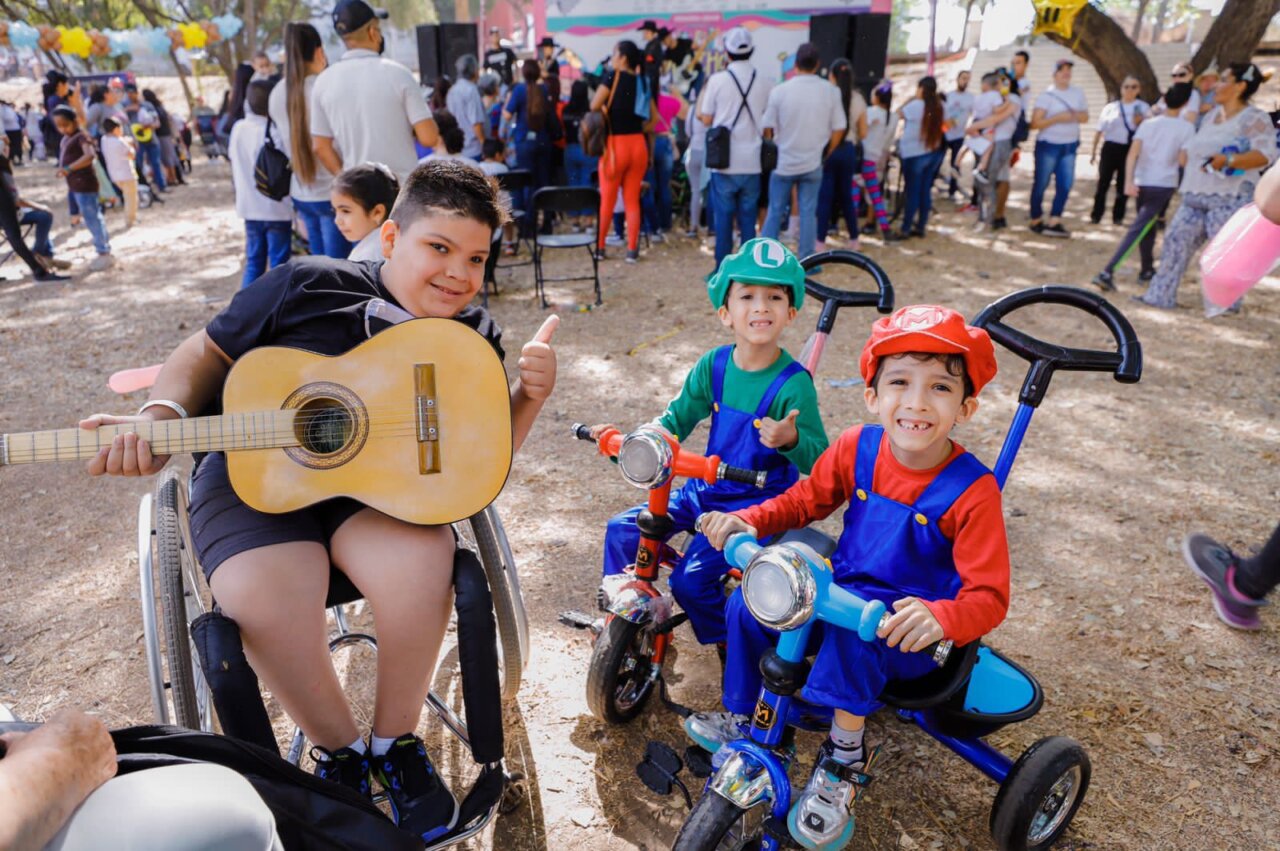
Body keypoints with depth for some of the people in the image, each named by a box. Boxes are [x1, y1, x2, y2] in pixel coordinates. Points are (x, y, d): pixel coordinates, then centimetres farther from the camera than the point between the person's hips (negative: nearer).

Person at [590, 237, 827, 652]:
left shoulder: (793, 385, -20)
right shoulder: (714, 365, -5)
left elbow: (818, 460, -14)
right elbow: (676, 419, 6)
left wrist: (791, 440, -36)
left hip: (757, 504, -6)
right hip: (704, 490, 6)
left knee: (692, 578, -19)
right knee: (622, 531, 1)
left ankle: (730, 646, 12)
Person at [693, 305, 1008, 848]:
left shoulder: (972, 491, -21)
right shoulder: (856, 448, -9)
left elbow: (989, 596, -20)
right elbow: (804, 501, 6)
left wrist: (940, 617, -42)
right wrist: (749, 520, -12)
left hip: (911, 631, -5)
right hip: (845, 593, 5)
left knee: (855, 631, -35)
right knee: (750, 602, -6)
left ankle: (842, 761, -10)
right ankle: (738, 718, 21)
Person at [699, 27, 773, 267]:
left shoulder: (717, 80, -6)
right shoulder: (764, 83, 2)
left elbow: (706, 119, 0)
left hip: (725, 162, -2)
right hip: (752, 163, 2)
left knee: (723, 218, 4)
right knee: (748, 218, 9)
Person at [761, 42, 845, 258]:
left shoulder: (779, 90, -8)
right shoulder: (831, 91, -4)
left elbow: (767, 128, -3)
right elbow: (839, 129, -1)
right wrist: (825, 154, 14)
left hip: (783, 162, 0)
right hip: (813, 164, 1)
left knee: (775, 212, 9)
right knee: (808, 213, 7)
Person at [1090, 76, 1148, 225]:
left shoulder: (1143, 108, 5)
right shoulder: (1110, 107, 5)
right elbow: (1100, 130, 7)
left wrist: (1140, 122, -15)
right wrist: (1093, 152, 5)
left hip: (1130, 149, 0)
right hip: (1111, 148, 0)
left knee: (1123, 184, 6)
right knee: (1103, 182, -2)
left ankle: (1118, 216, 14)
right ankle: (1096, 215, 4)